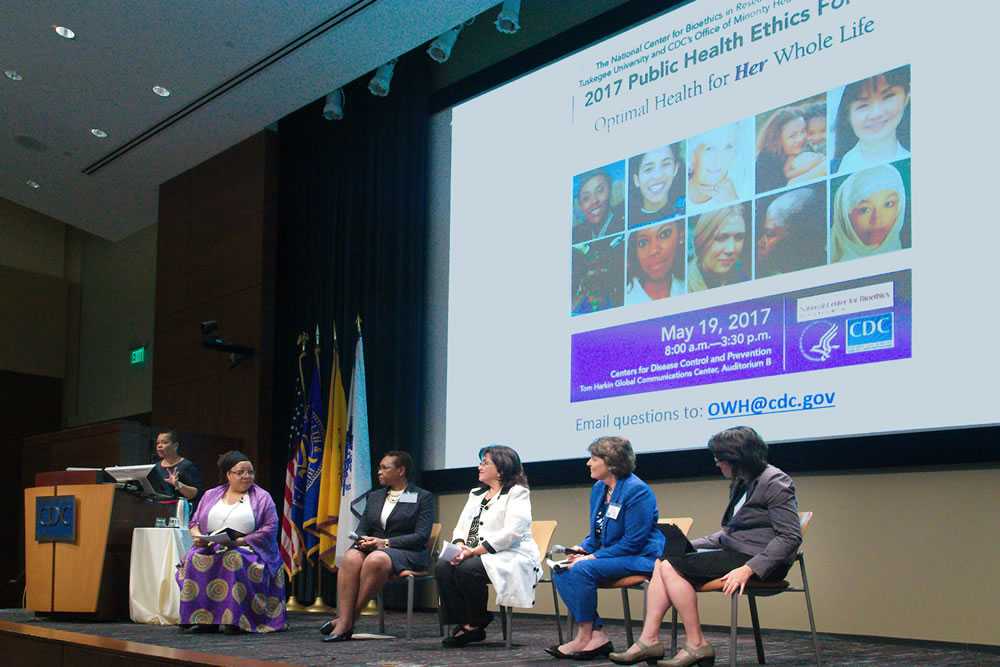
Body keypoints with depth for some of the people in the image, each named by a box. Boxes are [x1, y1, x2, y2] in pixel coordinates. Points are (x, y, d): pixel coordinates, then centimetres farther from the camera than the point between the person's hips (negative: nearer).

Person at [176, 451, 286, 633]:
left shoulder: (261, 497, 8)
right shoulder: (210, 495, 20)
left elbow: (270, 529, -3)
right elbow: (194, 523, 18)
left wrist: (240, 540, -13)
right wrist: (198, 536, -6)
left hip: (248, 549, -3)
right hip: (210, 548, 3)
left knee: (235, 561, -37)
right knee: (194, 559, -28)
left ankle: (233, 619, -33)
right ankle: (203, 618, -25)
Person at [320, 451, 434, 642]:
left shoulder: (423, 497, 4)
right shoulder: (374, 497, 22)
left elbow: (421, 536, -7)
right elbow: (361, 528, 17)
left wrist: (385, 542, -16)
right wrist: (362, 540, -8)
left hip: (407, 553, -5)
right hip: (372, 548, 5)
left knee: (376, 560, -37)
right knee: (351, 558, -30)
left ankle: (349, 619, -30)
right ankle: (344, 622, -37)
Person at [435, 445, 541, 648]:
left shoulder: (517, 493, -2)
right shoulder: (476, 494, 23)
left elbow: (511, 533, -16)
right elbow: (462, 527, 16)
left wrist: (475, 550, -21)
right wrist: (460, 546, -9)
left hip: (510, 557, -7)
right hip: (474, 555, 7)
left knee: (467, 569, -33)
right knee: (443, 567, -22)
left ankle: (476, 625, -10)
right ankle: (464, 624, -12)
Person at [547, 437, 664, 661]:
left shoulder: (637, 491, -16)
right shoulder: (598, 488, 11)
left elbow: (633, 542, -20)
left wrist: (594, 557, -21)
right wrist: (582, 548, 0)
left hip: (640, 558, -9)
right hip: (611, 556, 9)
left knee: (582, 570, -28)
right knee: (561, 572, -11)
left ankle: (585, 636, -15)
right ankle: (596, 634, -16)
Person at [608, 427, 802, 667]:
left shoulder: (774, 483, -11)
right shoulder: (741, 483, 17)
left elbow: (791, 537, -18)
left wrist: (749, 569, -26)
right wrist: (689, 545, 9)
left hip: (755, 557, -10)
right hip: (733, 550, 10)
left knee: (672, 566, -16)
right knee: (662, 561, -1)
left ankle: (696, 645, -10)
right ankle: (649, 640, -10)